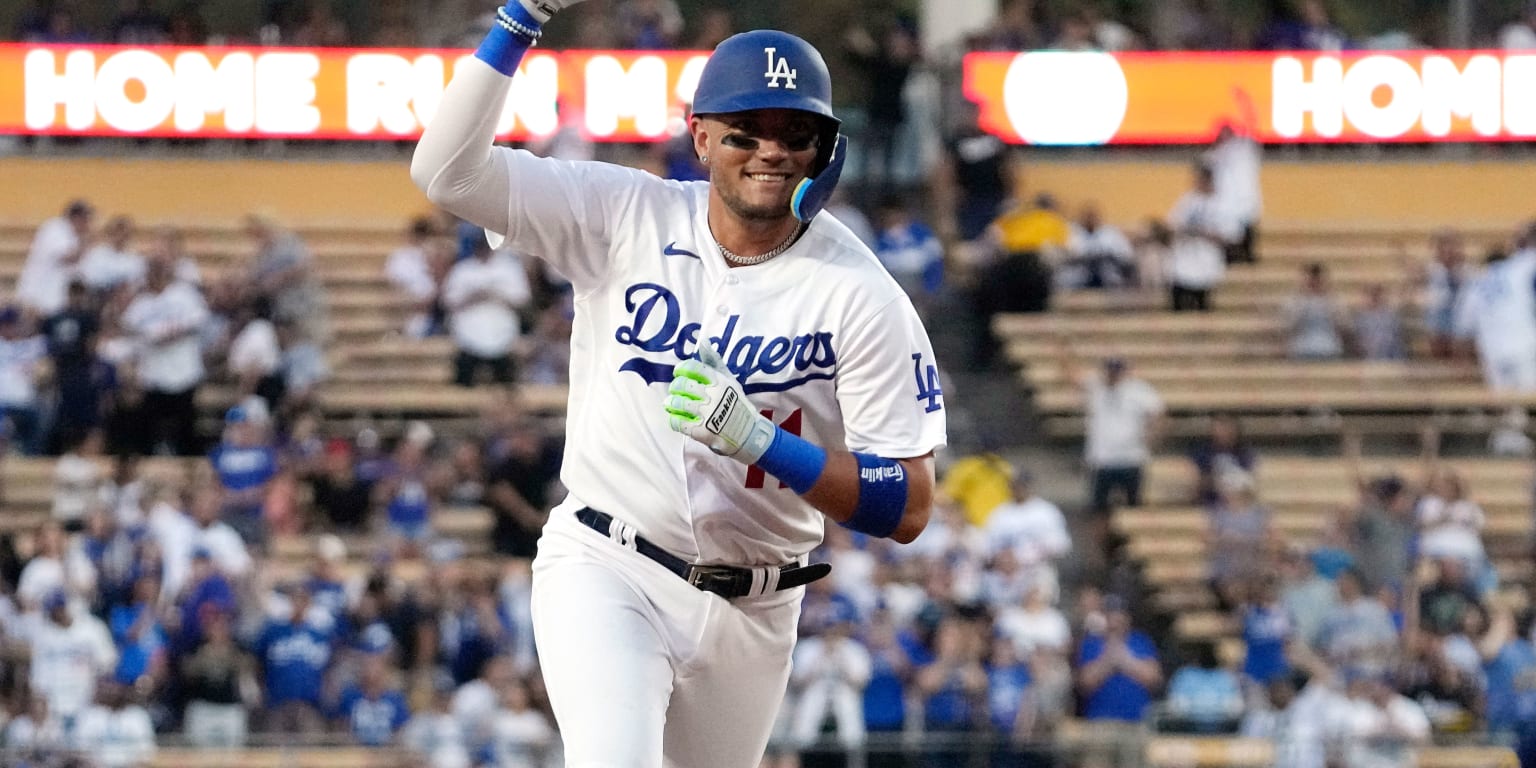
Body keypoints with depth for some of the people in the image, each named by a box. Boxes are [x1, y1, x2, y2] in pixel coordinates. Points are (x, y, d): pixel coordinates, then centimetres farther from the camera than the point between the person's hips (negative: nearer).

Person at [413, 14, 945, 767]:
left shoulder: (861, 297, -10)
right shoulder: (626, 217, -6)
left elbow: (908, 508, -13)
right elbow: (445, 170, -13)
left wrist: (760, 441, -27)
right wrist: (521, 20, -20)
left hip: (751, 613, 2)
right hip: (604, 571, -2)